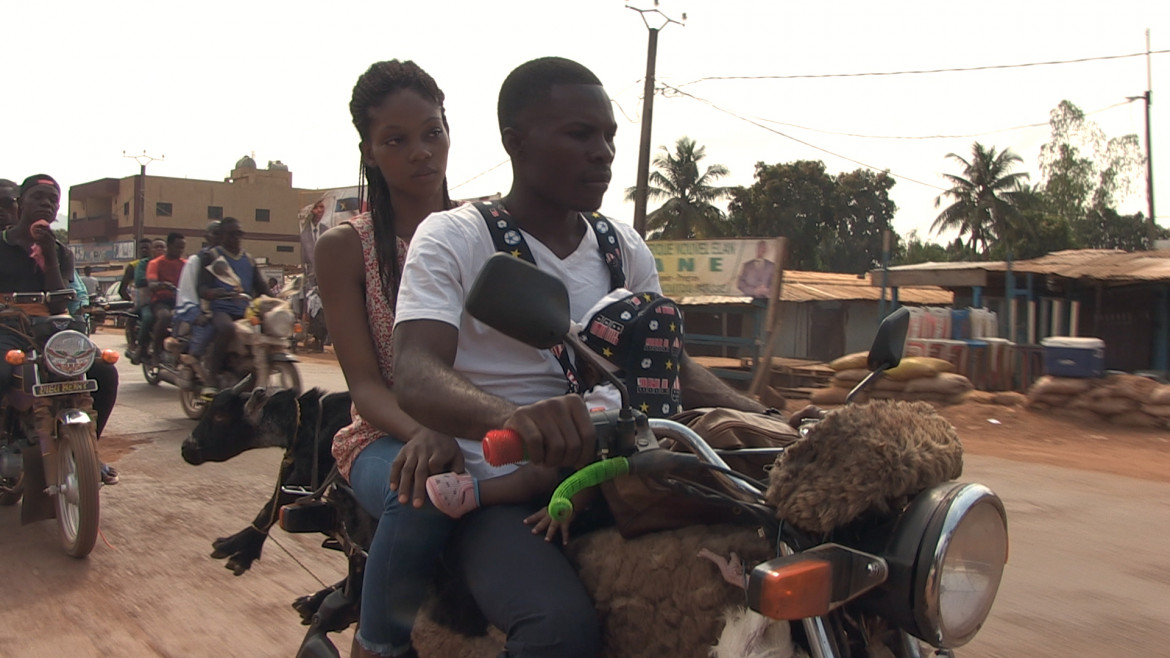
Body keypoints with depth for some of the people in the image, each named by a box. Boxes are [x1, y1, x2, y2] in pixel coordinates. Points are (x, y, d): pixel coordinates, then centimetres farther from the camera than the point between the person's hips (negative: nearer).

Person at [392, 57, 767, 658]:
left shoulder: (624, 248, 12)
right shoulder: (451, 238, -5)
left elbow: (674, 370, 11)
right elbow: (417, 376, -20)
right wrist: (512, 418, -42)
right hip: (494, 494, -5)